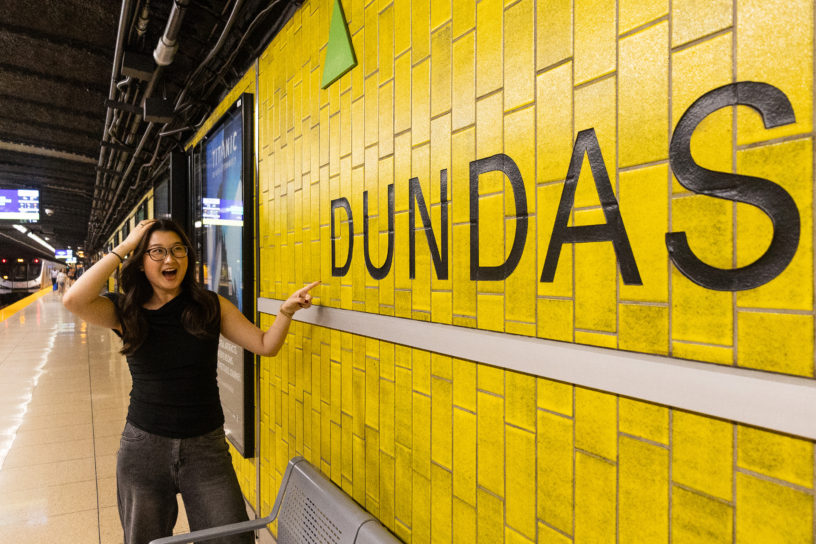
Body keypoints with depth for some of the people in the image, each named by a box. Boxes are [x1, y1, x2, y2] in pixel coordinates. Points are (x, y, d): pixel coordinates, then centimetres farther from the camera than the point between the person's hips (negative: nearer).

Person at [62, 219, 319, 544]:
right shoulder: (126, 312, -4)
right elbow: (75, 300, -23)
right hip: (143, 446, 0)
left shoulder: (211, 306, -2)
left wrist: (286, 311, -22)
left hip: (205, 447, 0)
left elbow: (265, 345, -3)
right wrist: (123, 247, -17)